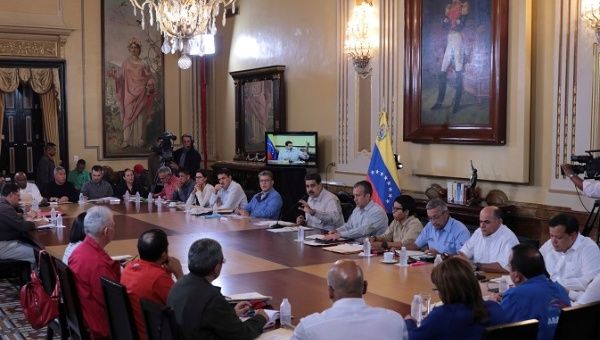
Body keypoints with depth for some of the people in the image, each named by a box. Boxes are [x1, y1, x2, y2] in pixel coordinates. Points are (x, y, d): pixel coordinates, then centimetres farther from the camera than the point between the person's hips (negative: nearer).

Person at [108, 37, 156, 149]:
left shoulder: (143, 64, 4)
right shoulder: (126, 63, 6)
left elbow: (150, 77, 8)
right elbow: (120, 76, 3)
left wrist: (150, 85, -9)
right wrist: (113, 74, -17)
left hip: (140, 94, 0)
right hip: (129, 94, 0)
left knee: (140, 117, 2)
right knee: (128, 117, -1)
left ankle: (140, 139, 9)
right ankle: (126, 140, 2)